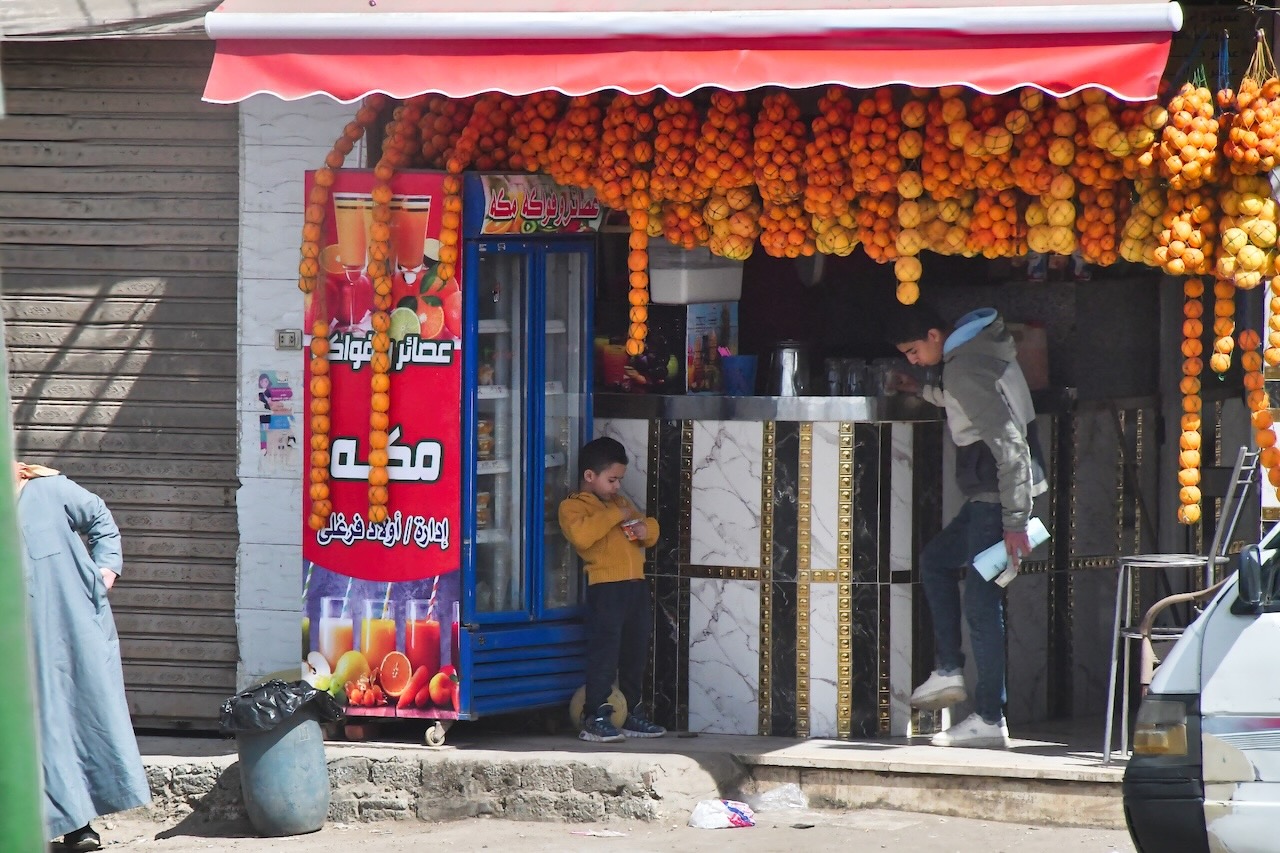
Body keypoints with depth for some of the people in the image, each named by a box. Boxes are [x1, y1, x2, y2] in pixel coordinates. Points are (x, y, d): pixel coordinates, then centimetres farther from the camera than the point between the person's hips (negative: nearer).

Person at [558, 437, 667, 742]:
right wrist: (614, 516, -17)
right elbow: (581, 534, -23)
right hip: (605, 588, -8)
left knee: (635, 656, 14)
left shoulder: (620, 503, 24)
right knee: (604, 655, -11)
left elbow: (650, 529, 28)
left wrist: (645, 529, 4)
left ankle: (633, 716, 24)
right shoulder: (572, 506, -2)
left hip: (636, 586, 8)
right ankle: (595, 720, -10)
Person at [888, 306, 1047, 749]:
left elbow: (1008, 443, -24)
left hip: (995, 497, -11)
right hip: (991, 495, 11)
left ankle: (990, 719, -5)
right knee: (935, 560, 23)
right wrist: (924, 392, 43)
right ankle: (948, 671, 17)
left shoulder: (965, 369, -17)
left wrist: (1014, 520, -25)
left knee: (982, 603, -7)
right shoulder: (985, 349, 12)